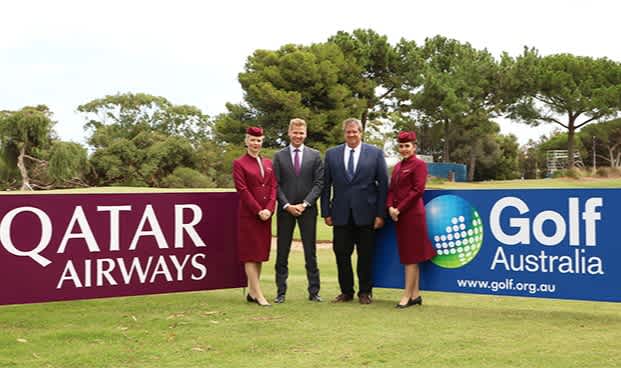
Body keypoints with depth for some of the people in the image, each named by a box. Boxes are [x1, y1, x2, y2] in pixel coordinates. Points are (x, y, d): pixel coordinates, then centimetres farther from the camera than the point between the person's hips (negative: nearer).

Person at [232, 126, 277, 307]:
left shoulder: (268, 163, 14)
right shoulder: (239, 163, -1)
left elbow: (273, 187, 8)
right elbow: (242, 190, -9)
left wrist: (269, 209, -7)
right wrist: (258, 211, -14)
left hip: (266, 214, 6)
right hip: (248, 214, -6)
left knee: (260, 253, 7)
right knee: (250, 254, -4)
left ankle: (251, 292, 14)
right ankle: (258, 295, -6)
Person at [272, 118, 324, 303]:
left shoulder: (315, 155, 6)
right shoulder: (279, 156, 6)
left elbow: (319, 182, 0)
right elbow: (276, 184, 2)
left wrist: (305, 204, -10)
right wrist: (287, 205, -9)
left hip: (307, 209, 0)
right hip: (285, 210, 0)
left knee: (310, 252, 3)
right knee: (282, 252, 3)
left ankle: (314, 292, 9)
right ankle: (281, 292, 8)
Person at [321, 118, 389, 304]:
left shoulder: (375, 153, 2)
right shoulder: (332, 154, 7)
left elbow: (383, 185, 0)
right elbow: (326, 185, 7)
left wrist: (380, 214, -5)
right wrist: (326, 212, 2)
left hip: (366, 214, -1)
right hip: (341, 214, 2)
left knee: (365, 255, 6)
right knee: (341, 254, 4)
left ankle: (365, 292, 18)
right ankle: (346, 291, 17)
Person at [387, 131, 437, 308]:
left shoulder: (419, 164, -7)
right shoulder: (398, 166, 18)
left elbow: (418, 190, -14)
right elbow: (391, 189, 16)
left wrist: (399, 209, -14)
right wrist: (390, 207, -2)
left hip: (413, 214, -8)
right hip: (399, 215, 8)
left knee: (411, 256, -4)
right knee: (408, 255, 10)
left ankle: (407, 295, -1)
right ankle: (416, 294, 15)